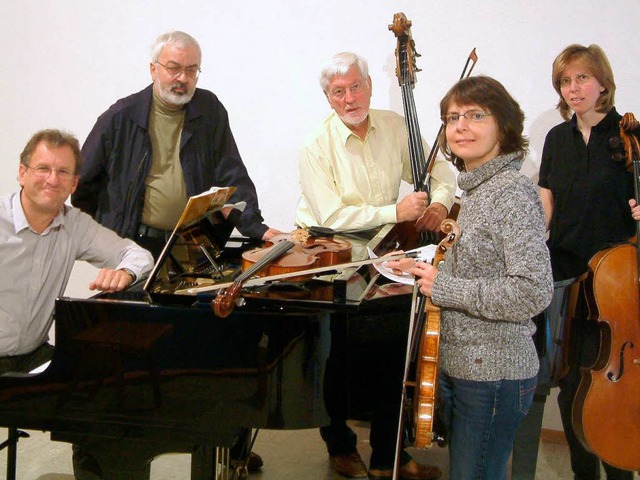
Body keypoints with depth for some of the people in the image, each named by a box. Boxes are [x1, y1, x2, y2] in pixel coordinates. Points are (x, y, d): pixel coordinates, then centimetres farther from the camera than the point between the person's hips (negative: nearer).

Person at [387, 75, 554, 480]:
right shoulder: (476, 189, 9)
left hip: (492, 375, -9)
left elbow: (533, 292, -26)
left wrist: (444, 287, -21)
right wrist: (425, 269, 6)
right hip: (459, 366, 9)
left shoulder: (514, 192, -18)